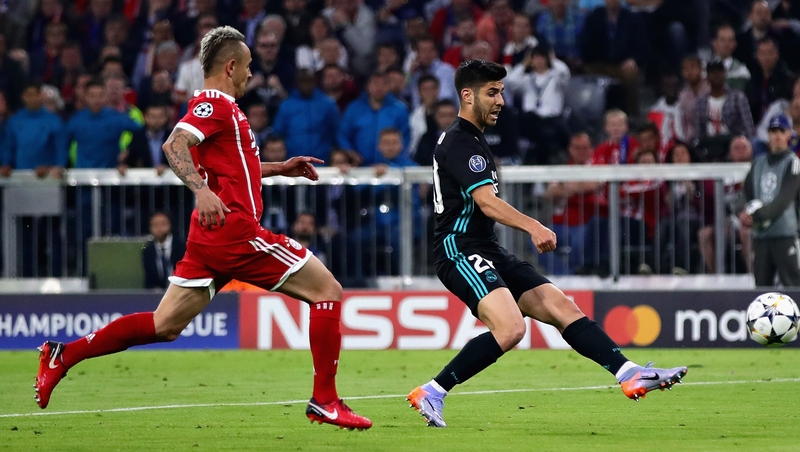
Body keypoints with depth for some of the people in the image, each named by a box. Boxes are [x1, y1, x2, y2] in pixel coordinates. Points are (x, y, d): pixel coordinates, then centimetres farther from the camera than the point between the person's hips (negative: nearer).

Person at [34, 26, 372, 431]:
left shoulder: (215, 105, 21)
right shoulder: (216, 103, -9)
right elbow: (174, 146, -24)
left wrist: (279, 168, 32)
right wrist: (201, 189, -38)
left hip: (210, 233, 10)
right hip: (235, 231, -10)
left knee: (164, 326, 9)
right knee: (327, 290, -4)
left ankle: (65, 355, 4)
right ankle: (325, 401, -5)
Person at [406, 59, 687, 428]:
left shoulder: (472, 140, 21)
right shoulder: (459, 142, -12)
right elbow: (487, 202, -25)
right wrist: (534, 227, -37)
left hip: (487, 251, 10)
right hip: (461, 249, -10)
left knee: (562, 307, -1)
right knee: (510, 328, -28)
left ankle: (630, 376, -10)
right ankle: (430, 393, -20)